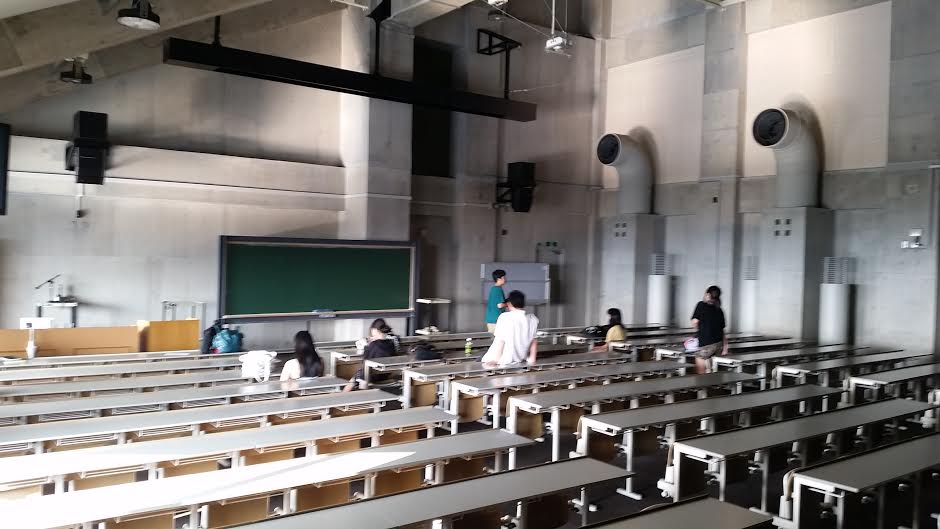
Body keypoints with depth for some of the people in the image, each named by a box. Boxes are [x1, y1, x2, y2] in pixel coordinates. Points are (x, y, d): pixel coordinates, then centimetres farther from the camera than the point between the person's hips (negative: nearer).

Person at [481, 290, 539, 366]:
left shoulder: (505, 317, -16)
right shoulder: (533, 319, -1)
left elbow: (500, 341, -16)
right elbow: (534, 341, 6)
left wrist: (495, 360, -9)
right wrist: (532, 358, 15)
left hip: (506, 360, -6)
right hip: (521, 359, 6)